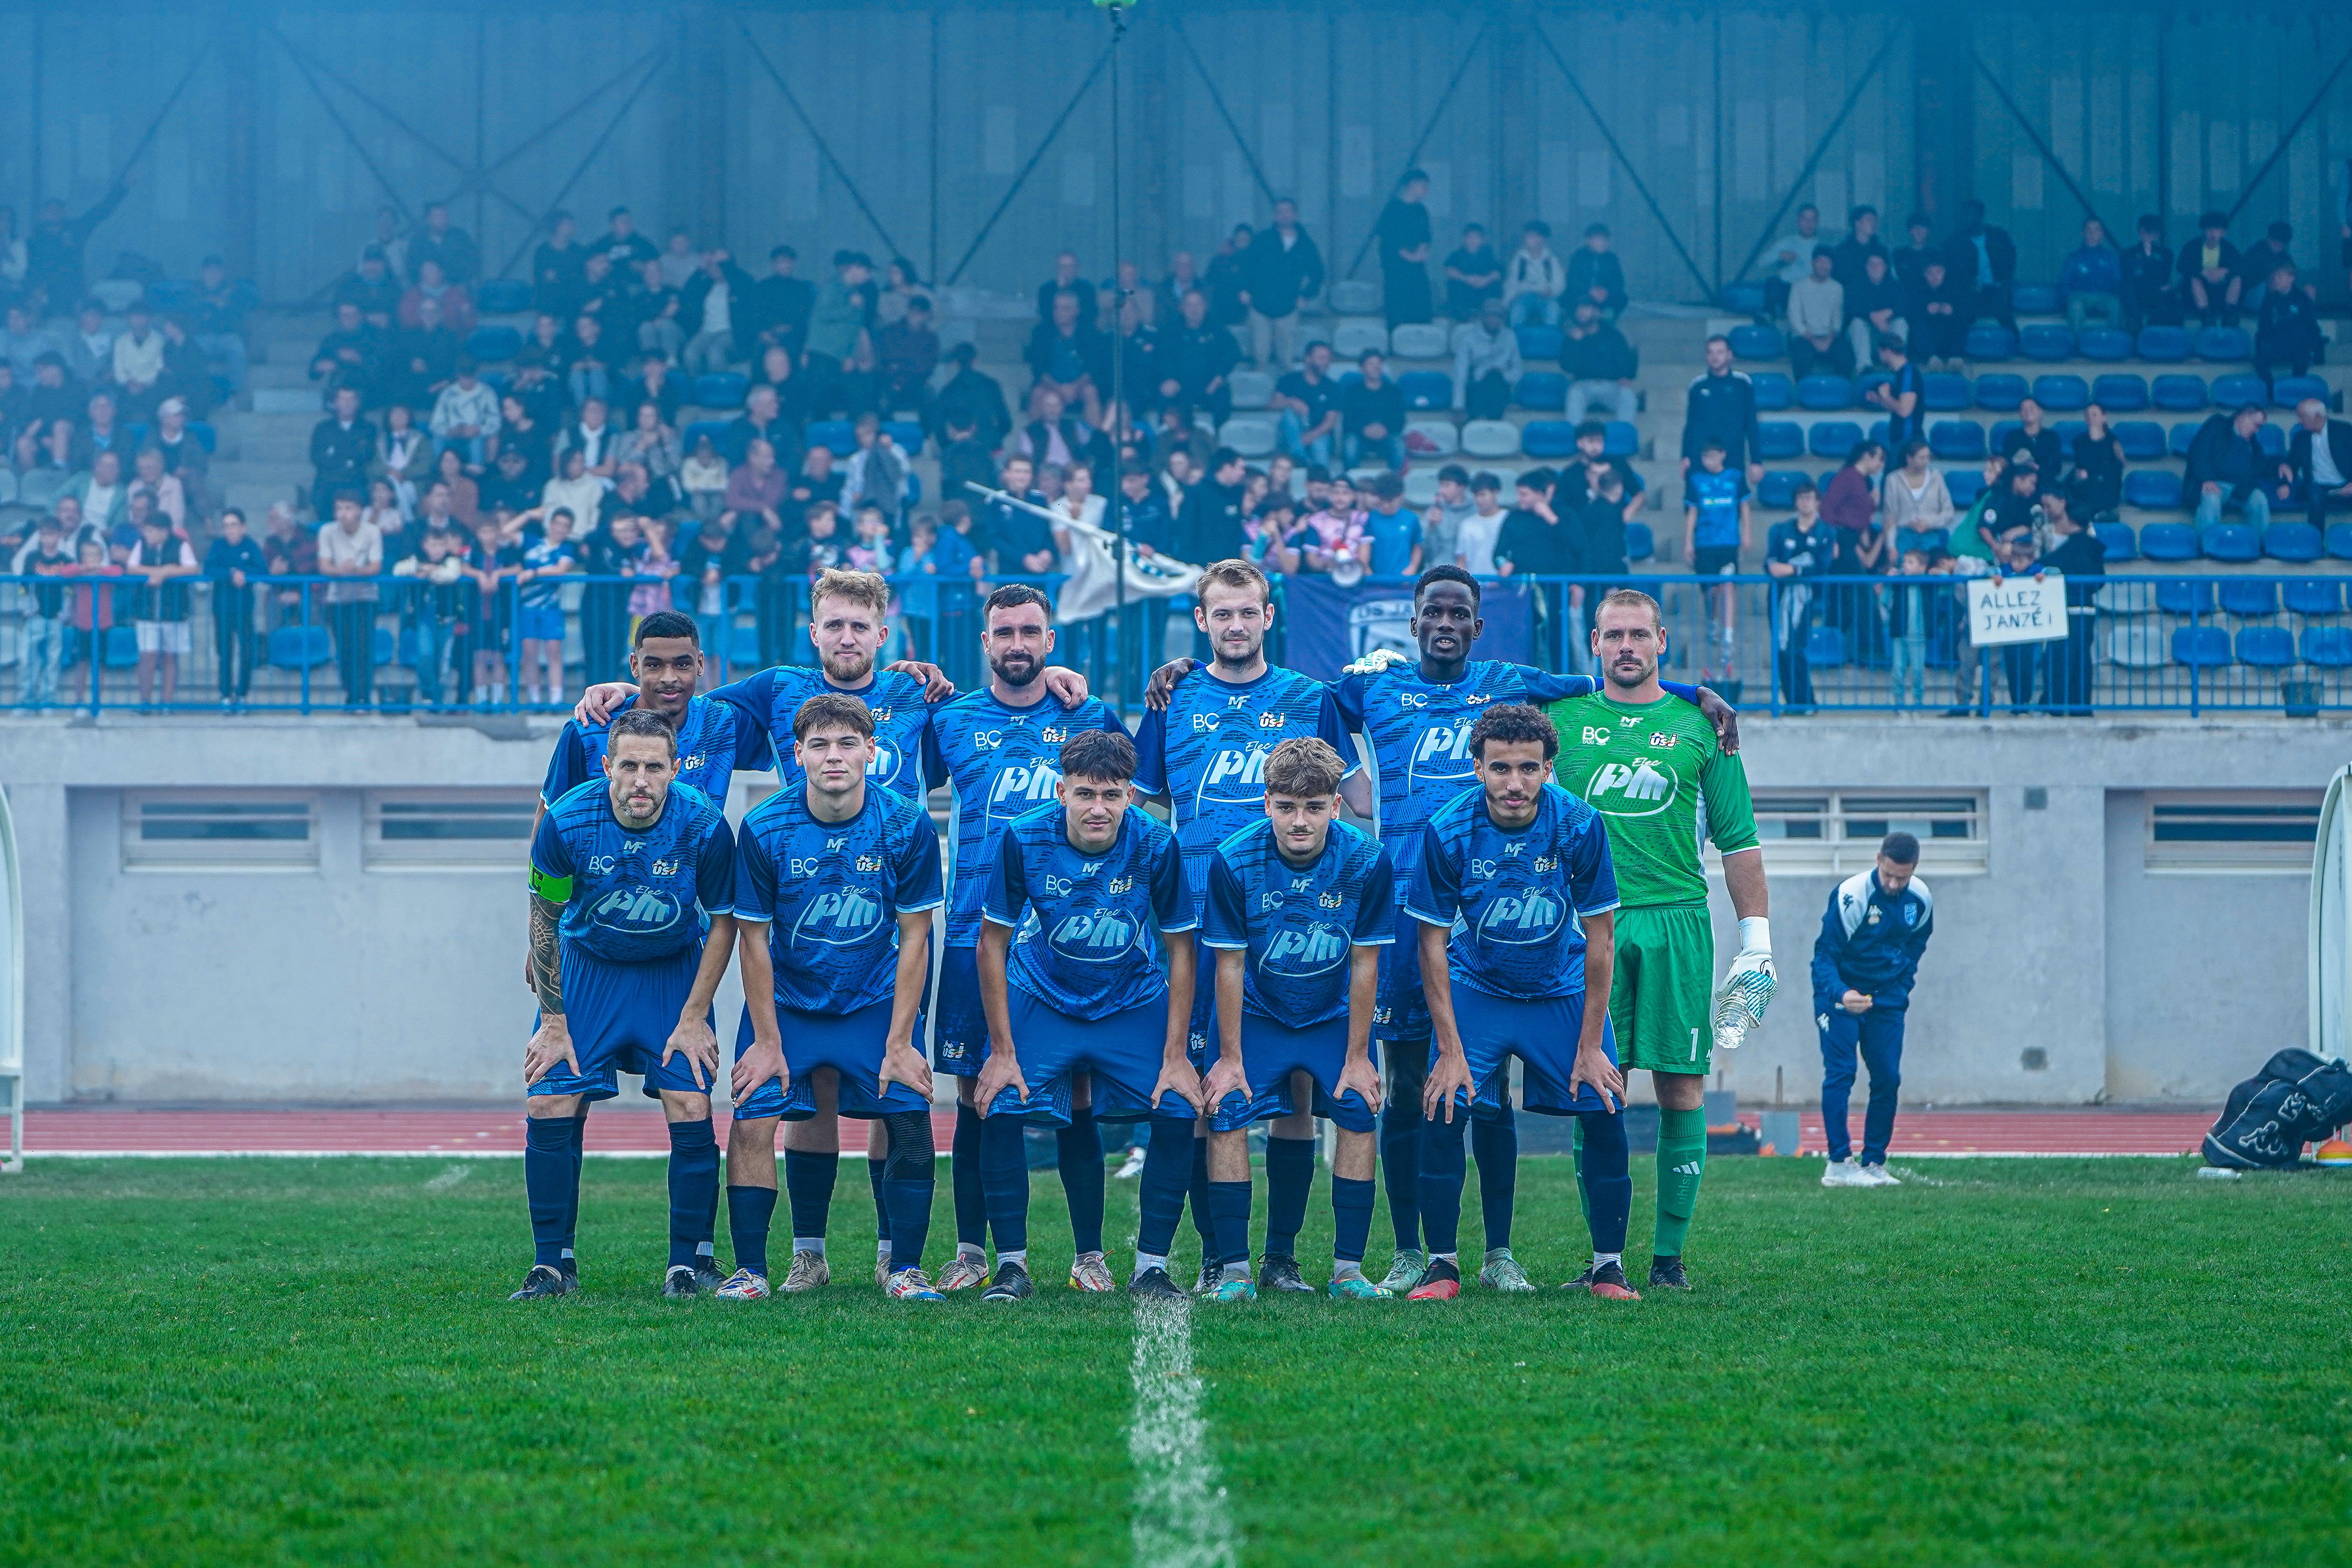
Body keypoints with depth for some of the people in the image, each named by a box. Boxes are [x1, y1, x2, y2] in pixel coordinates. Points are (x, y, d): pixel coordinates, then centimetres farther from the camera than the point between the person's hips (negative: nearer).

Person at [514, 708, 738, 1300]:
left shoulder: (704, 825, -23)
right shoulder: (566, 821, -22)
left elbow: (723, 921, -8)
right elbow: (544, 919, -8)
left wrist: (694, 1018, -9)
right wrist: (553, 1022, -7)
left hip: (674, 971, -1)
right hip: (586, 965, 1)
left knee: (690, 1108, -12)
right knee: (550, 1106, -9)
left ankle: (690, 1258, 3)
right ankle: (552, 1264, 2)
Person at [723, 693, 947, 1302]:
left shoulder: (907, 825, -14)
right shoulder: (764, 829, -15)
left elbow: (914, 938, -7)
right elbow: (755, 939, -7)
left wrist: (899, 1042, -9)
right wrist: (767, 1041, -7)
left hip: (877, 1000, 0)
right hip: (787, 999, 0)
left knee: (911, 1124, -12)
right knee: (752, 1124, -12)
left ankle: (904, 1268, 1)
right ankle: (750, 1269, 0)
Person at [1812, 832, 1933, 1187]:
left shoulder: (1921, 899, -6)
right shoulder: (1850, 895, -23)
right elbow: (1824, 954, -21)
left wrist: (1903, 986, 8)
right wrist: (1841, 994, -38)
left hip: (1887, 998, 5)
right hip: (1841, 993, -5)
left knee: (1888, 1078, 0)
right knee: (1840, 1074, -12)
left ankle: (1874, 1164, 7)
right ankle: (1838, 1165, -11)